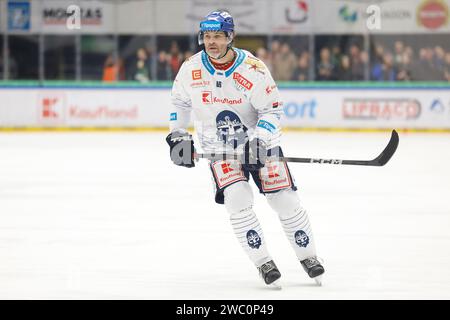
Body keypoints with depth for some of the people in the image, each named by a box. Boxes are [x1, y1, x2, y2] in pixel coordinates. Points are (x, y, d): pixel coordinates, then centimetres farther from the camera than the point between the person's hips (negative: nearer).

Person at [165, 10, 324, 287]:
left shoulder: (253, 70, -18)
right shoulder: (191, 69, -8)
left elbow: (272, 110, -14)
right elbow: (180, 100, 11)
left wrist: (259, 141, -27)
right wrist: (178, 136, 5)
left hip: (258, 141, -1)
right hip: (219, 148, 1)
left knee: (285, 199, -2)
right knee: (238, 199, -19)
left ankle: (308, 256, 18)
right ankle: (264, 263, -10)